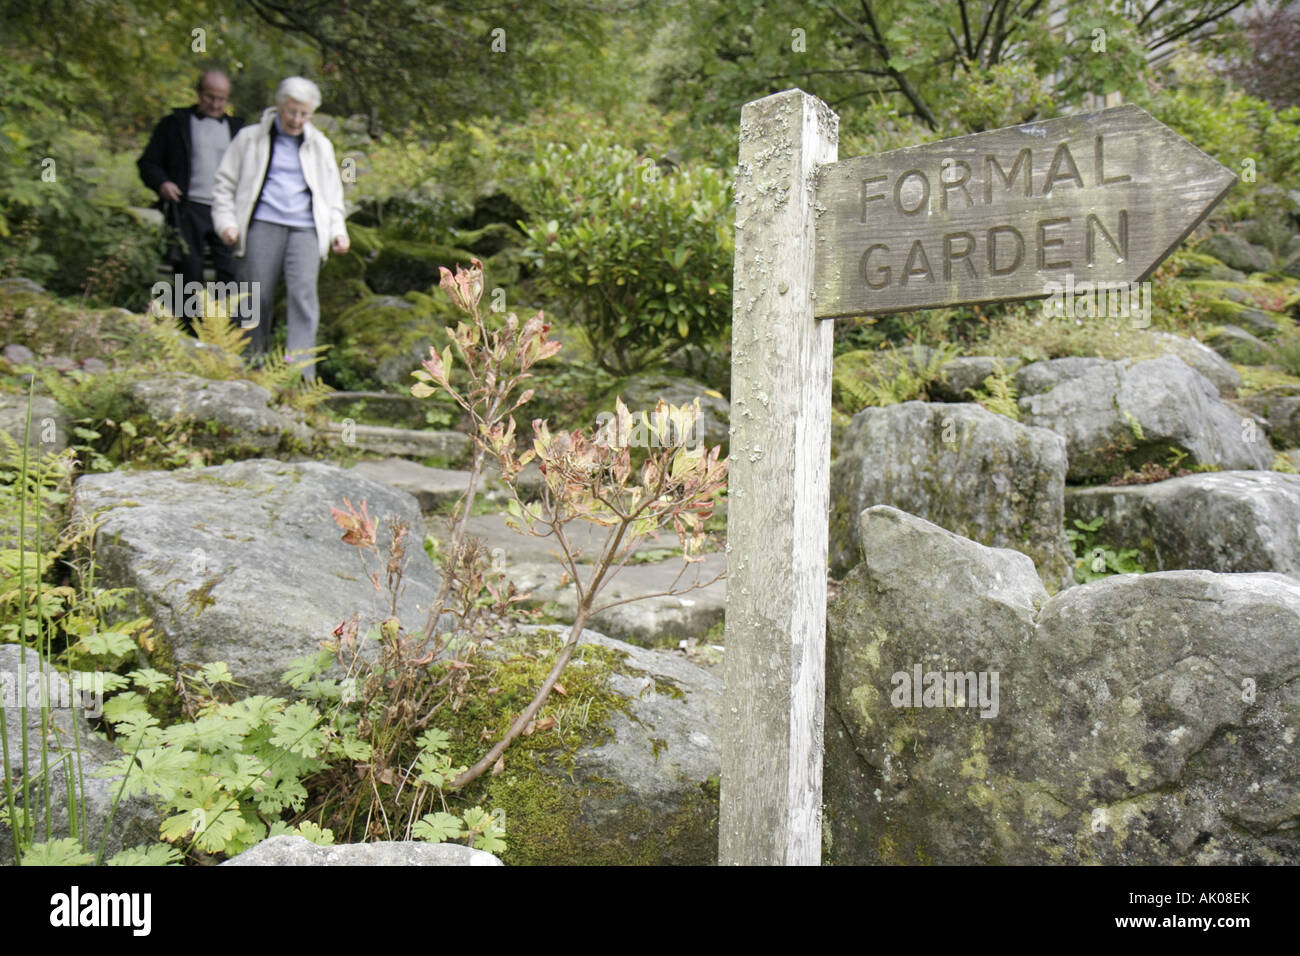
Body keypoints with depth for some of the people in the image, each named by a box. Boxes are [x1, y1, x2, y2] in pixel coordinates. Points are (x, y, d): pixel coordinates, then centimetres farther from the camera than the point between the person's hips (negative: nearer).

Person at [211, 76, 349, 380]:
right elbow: (225, 184, 14)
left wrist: (338, 231, 11)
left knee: (304, 291, -18)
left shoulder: (320, 145, 20)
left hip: (305, 229, 1)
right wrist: (226, 222, 1)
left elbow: (332, 194, 25)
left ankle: (301, 371, -24)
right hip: (262, 226, 0)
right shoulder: (250, 138, 13)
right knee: (257, 297, -4)